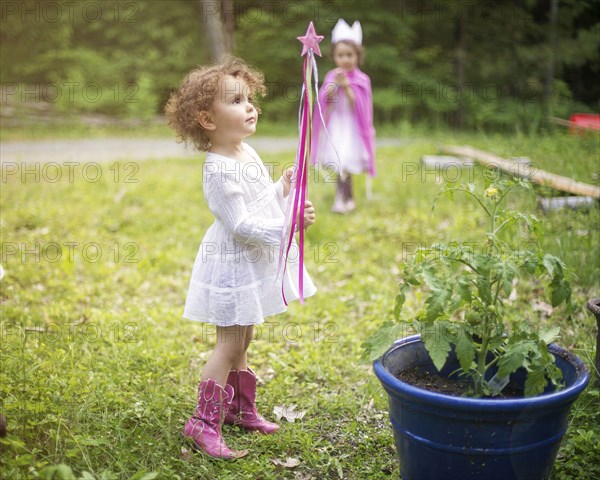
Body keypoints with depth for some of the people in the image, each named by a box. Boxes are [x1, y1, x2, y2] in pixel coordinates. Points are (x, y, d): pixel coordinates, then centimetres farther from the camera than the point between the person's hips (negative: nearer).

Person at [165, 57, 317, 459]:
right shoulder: (218, 170, -24)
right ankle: (204, 423, 8)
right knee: (230, 343, -3)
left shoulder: (247, 152, 6)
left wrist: (283, 189, 4)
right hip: (233, 264, -9)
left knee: (242, 340, 19)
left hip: (257, 260, 9)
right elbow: (242, 224, -26)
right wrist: (286, 225, -30)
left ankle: (240, 408, 34)